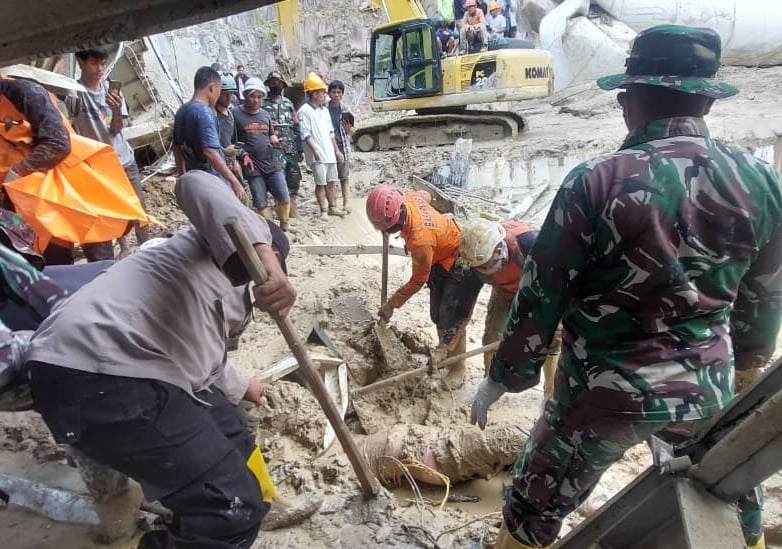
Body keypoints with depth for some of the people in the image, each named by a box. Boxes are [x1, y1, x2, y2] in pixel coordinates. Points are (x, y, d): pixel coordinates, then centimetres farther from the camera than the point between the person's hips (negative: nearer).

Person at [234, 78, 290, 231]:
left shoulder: (265, 114, 12)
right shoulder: (236, 114, -4)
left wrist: (275, 140, -1)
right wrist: (243, 154, -16)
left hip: (271, 163, 4)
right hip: (252, 166, -4)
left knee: (284, 198, 2)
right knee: (261, 204, 0)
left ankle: (284, 227, 23)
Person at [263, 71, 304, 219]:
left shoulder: (288, 103, 17)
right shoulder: (263, 103, 2)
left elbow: (296, 127, 16)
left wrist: (300, 149, 12)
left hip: (292, 149, 5)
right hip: (275, 148, -5)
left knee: (294, 180, 8)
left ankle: (293, 214, 19)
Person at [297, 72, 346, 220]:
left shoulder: (324, 109, 17)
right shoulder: (304, 111, -7)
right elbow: (305, 134, -14)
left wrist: (336, 150, 18)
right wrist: (315, 150, -22)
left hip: (329, 153, 7)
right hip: (317, 155, -7)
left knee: (332, 181, 11)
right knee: (321, 183, -4)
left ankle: (333, 207, 21)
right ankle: (323, 210, 5)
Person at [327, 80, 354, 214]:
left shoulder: (345, 110, 2)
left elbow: (352, 133, 7)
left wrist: (349, 129, -14)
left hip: (343, 147, 1)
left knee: (344, 177, 0)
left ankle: (346, 204, 2)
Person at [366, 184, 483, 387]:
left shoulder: (420, 239, -40)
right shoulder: (408, 199, -19)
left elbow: (418, 281, -25)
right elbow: (425, 195, 9)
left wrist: (391, 304, -14)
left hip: (462, 262, -9)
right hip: (442, 257, 9)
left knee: (452, 315, -6)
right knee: (437, 312, 15)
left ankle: (457, 367, 10)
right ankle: (444, 349, 35)